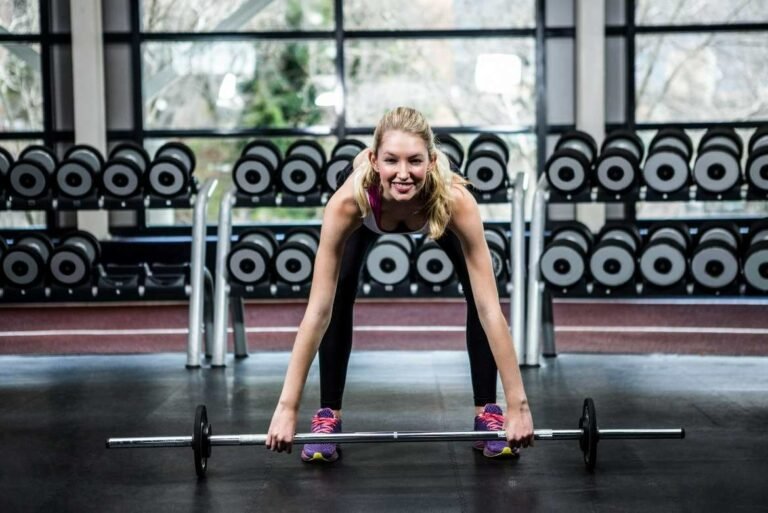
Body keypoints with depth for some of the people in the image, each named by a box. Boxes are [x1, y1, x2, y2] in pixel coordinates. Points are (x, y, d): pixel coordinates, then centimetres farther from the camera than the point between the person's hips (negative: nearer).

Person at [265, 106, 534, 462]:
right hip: (368, 218, 0)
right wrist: (287, 407, -41)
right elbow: (318, 311, -41)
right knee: (338, 297, -18)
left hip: (436, 215, 0)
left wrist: (518, 404, -42)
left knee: (479, 295, -15)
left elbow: (490, 309, -41)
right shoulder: (349, 201, -45)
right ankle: (328, 415, -3)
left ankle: (487, 412, 1)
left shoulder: (455, 200, -45)